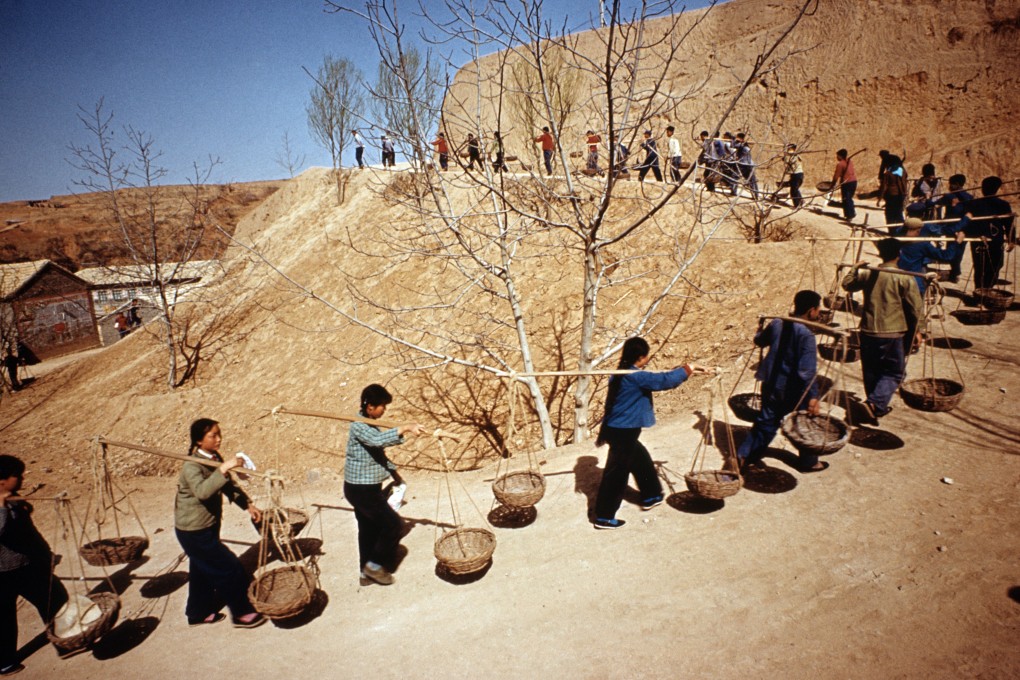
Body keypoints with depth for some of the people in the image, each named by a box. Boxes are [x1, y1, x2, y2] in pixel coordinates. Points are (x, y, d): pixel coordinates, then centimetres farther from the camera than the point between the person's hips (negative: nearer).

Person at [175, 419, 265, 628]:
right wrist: (223, 469, -49)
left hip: (209, 525, 9)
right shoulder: (191, 466, -24)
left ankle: (199, 613, 38)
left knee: (203, 571, 22)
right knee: (230, 569, -3)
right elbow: (201, 491, -43)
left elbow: (228, 486, 13)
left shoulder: (215, 458, 2)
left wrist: (248, 505, 5)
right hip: (193, 530, -9)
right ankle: (241, 613, 11)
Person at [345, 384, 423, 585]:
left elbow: (378, 451, 20)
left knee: (369, 529, 17)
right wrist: (404, 429, -42)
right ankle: (374, 565, 11)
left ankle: (367, 572, 29)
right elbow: (377, 440, -42)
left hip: (366, 487, 10)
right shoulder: (359, 426, -21)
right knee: (393, 523, -3)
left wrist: (393, 471, 15)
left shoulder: (370, 424, 10)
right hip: (361, 489, -9)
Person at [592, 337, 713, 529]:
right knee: (616, 474, 0)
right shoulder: (636, 377, -22)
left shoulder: (620, 375, 7)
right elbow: (665, 380, -21)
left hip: (615, 429, 10)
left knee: (642, 461, 26)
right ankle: (603, 517, 9)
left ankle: (651, 496, 44)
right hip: (623, 433, -10)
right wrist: (688, 369, -6)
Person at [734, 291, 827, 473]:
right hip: (793, 391, -6)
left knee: (765, 422, 16)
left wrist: (760, 329, 41)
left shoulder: (777, 323, -1)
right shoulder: (806, 334, -21)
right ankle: (809, 463, 29)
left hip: (771, 385, 6)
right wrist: (813, 396, -23)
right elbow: (807, 371, -26)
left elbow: (759, 341, 20)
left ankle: (744, 456, 15)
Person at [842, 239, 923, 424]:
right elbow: (915, 309, -8)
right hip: (893, 334, -4)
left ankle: (877, 407, 26)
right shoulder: (905, 278, -10)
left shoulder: (867, 274, 1)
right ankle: (874, 403, -12)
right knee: (894, 372, 6)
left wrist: (854, 268, 36)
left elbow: (847, 285, 20)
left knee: (871, 372, 15)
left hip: (868, 332, 4)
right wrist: (913, 331, 7)